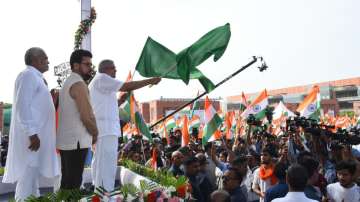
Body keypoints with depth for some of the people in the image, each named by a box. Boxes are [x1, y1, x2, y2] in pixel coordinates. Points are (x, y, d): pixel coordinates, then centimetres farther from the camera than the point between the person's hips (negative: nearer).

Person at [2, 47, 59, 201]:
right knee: (28, 173, -7)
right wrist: (32, 134, -24)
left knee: (33, 172, 15)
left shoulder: (35, 77, 18)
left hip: (36, 133, 10)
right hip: (31, 135, -10)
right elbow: (22, 106, -20)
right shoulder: (28, 75, -12)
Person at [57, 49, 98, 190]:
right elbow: (87, 116, -20)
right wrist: (95, 134, -4)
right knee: (73, 183, -6)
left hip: (66, 140, 10)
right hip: (76, 141, -10)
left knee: (67, 181, 14)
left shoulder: (67, 83, 17)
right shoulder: (79, 84, -13)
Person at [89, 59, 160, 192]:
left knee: (100, 163, 12)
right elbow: (127, 86, -15)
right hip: (106, 128, -11)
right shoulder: (102, 78, -6)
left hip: (103, 127, 11)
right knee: (107, 164, -12)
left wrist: (120, 101, 14)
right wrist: (150, 81, -8)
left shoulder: (98, 82, 26)